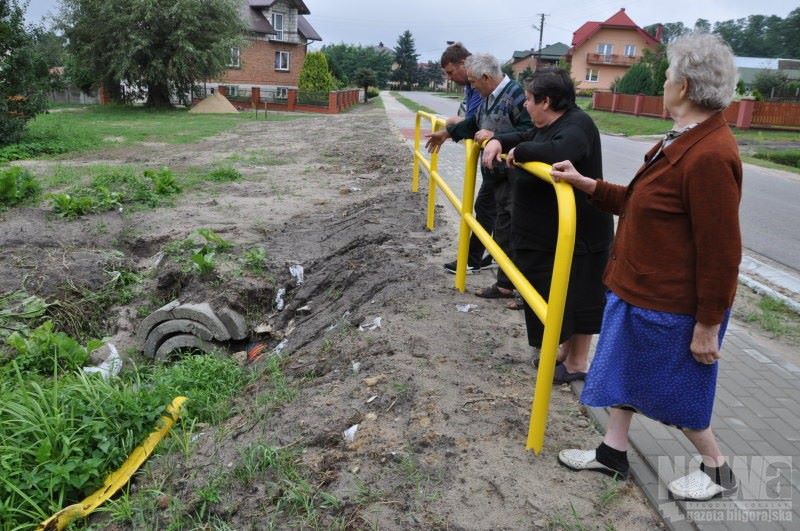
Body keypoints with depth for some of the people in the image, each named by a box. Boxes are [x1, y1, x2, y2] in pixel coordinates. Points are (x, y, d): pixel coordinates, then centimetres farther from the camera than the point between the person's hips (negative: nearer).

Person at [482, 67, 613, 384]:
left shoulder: (577, 125, -20)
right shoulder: (548, 125, 9)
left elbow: (560, 152, -41)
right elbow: (524, 139, 26)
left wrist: (519, 151, -26)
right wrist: (498, 141, 5)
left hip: (577, 234, -9)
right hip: (545, 232, 9)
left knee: (576, 296, 4)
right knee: (553, 294, 17)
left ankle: (577, 364, 18)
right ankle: (565, 351, 33)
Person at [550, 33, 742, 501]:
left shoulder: (709, 155, -27)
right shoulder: (684, 140, 4)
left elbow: (721, 252, -26)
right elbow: (639, 203, 13)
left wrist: (708, 326, -19)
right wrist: (586, 184, 10)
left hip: (673, 308, -10)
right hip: (639, 289, 10)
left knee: (674, 390, 11)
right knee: (626, 369, 20)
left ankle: (719, 471, 35)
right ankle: (614, 452, 39)